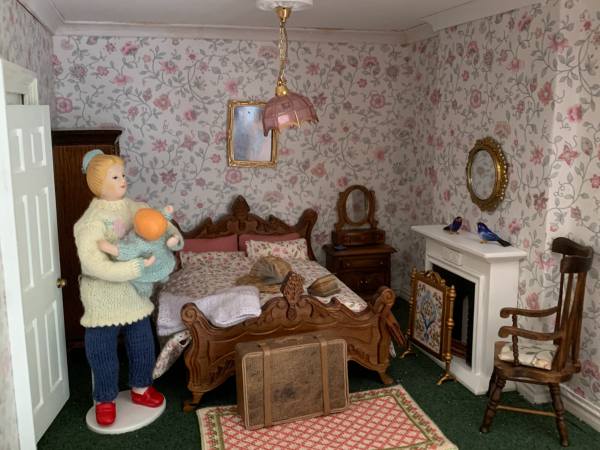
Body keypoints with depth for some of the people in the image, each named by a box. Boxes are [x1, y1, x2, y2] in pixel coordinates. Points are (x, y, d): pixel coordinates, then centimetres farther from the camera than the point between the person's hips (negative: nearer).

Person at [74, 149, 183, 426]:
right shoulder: (92, 222, -23)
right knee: (103, 350, 9)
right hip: (104, 295, -6)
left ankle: (140, 389, 39)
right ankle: (105, 400, 30)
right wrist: (137, 267, -33)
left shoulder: (129, 206, -2)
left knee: (142, 343, 17)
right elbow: (93, 265, -31)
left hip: (133, 290, 7)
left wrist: (173, 232, -8)